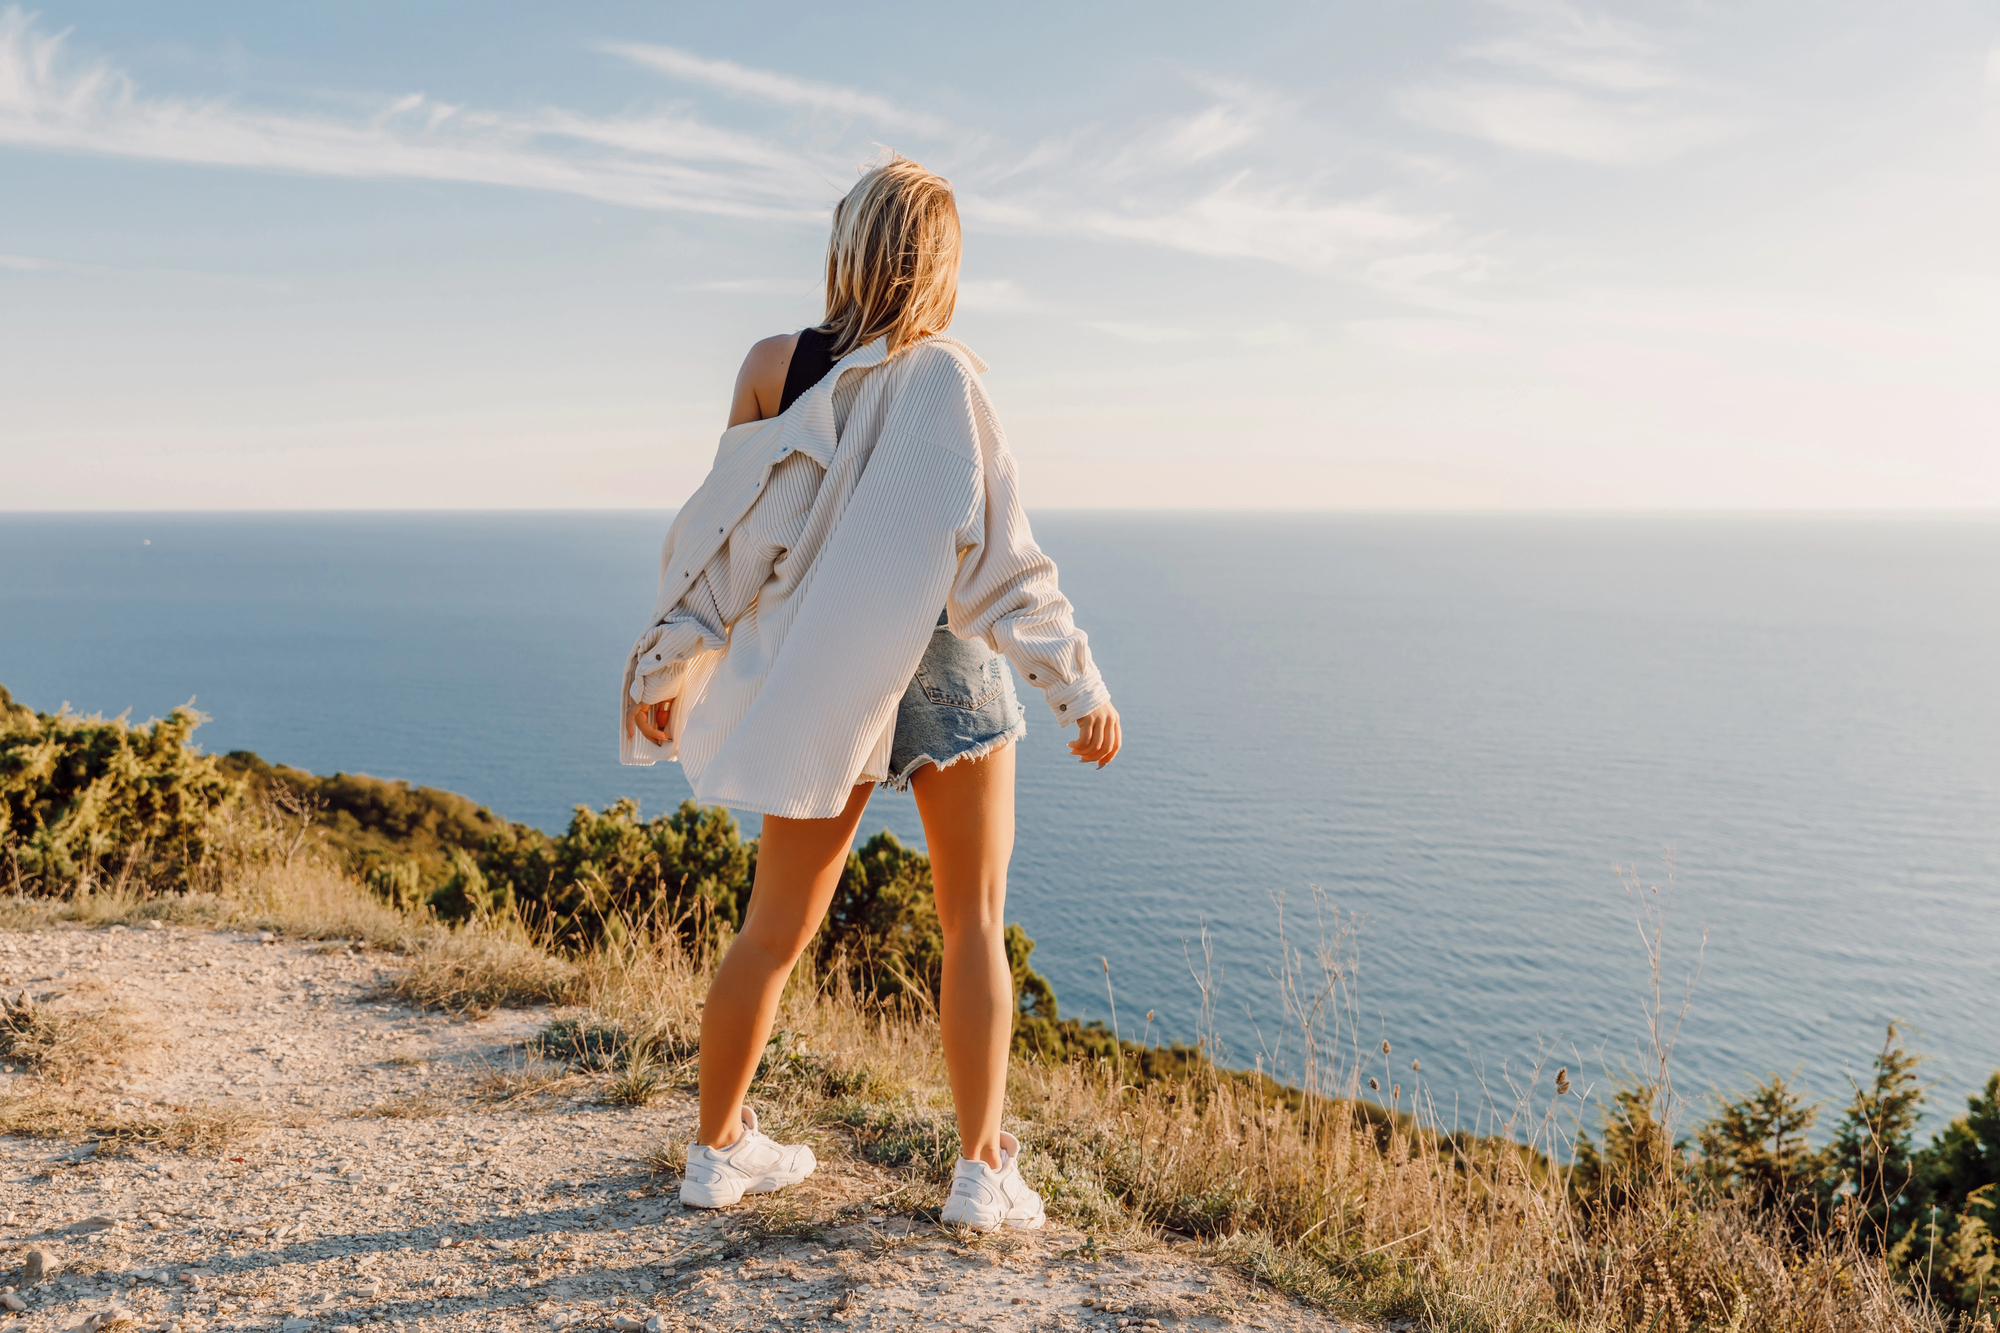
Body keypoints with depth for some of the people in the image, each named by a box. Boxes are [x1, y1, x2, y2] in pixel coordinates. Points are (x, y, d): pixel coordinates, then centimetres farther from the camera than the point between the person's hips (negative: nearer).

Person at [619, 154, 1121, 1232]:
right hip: (946, 667, -3)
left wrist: (672, 661, 10)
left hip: (822, 679, 4)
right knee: (975, 926, 10)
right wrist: (1079, 684, -8)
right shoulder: (944, 375, -11)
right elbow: (994, 550, -13)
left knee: (775, 928, 15)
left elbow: (729, 525, 1)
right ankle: (983, 1172, 10)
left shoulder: (773, 365, -1)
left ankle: (718, 1149, 29)